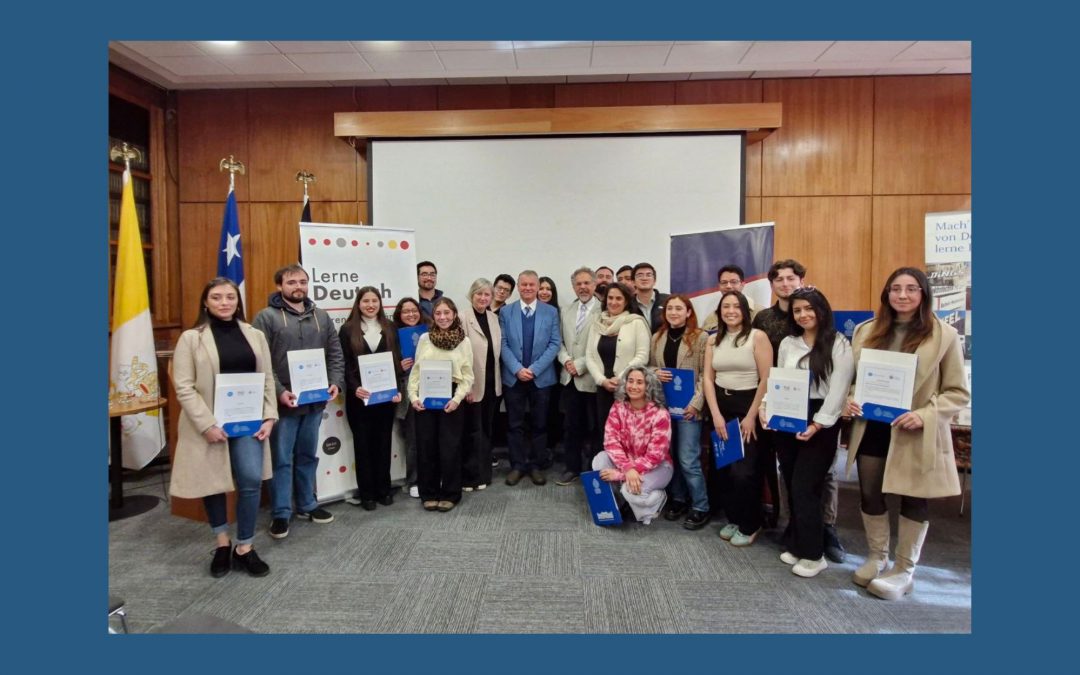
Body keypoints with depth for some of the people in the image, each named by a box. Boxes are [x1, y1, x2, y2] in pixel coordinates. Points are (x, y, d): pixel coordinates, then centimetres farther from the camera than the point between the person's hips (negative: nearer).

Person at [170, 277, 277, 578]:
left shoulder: (255, 335, 6)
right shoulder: (191, 338, -3)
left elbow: (267, 379, 7)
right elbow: (184, 387, -8)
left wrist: (269, 416, -3)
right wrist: (207, 424, -16)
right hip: (209, 424, -2)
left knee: (251, 481, -4)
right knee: (213, 482, 11)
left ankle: (244, 548, 13)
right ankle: (222, 543, 32)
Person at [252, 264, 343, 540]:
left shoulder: (321, 316, 10)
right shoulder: (266, 317, -5)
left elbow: (335, 354, 10)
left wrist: (336, 382, -5)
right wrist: (279, 392, -19)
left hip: (315, 401, 5)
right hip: (283, 402, -4)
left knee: (308, 456, 16)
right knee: (282, 459, 5)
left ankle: (307, 505, 30)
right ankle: (280, 514, 17)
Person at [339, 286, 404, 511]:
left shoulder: (390, 329, 8)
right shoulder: (348, 329, 1)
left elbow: (397, 362, 5)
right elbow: (345, 365, -5)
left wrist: (397, 389, -7)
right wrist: (355, 388, -21)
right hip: (359, 395, -2)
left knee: (383, 441, 9)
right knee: (363, 443, 5)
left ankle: (384, 489, 20)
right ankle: (367, 493, 14)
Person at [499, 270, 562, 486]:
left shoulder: (551, 312, 2)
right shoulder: (505, 312, 3)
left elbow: (554, 344, -4)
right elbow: (503, 344, -2)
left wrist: (534, 369, -13)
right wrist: (517, 369, -14)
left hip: (541, 377, 0)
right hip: (513, 377, 0)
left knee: (539, 424, 8)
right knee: (515, 424, 6)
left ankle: (535, 465, 20)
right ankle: (517, 465, 18)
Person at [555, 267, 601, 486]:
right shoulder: (566, 311, 12)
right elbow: (560, 342, 12)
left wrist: (580, 365, -15)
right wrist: (566, 361, -6)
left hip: (592, 378, -5)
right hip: (569, 377, 5)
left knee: (595, 427, 6)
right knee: (571, 425, 12)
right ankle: (572, 467, 25)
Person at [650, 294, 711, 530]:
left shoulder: (701, 337, -6)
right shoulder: (657, 337, 9)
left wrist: (696, 403, -16)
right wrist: (655, 374, -7)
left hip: (688, 407, -5)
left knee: (688, 460, -4)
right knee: (669, 456, 13)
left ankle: (700, 507, 12)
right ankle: (677, 499, 29)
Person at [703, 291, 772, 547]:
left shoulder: (757, 337, -8)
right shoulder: (713, 340, 7)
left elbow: (767, 380, -10)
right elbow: (708, 378, 5)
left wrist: (751, 416, -12)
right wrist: (716, 414, -4)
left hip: (748, 406, -5)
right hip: (721, 407, 5)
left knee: (743, 471, -6)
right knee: (724, 468, 10)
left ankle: (750, 525, 17)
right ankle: (733, 519, 29)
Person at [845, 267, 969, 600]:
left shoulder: (944, 335, -6)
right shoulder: (866, 331, 5)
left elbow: (958, 392, -5)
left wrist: (925, 416, -20)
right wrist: (850, 400, -8)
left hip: (917, 434, -3)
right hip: (872, 428, 4)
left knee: (914, 499, 10)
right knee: (870, 495, 12)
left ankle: (904, 571, 28)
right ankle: (877, 558, 34)